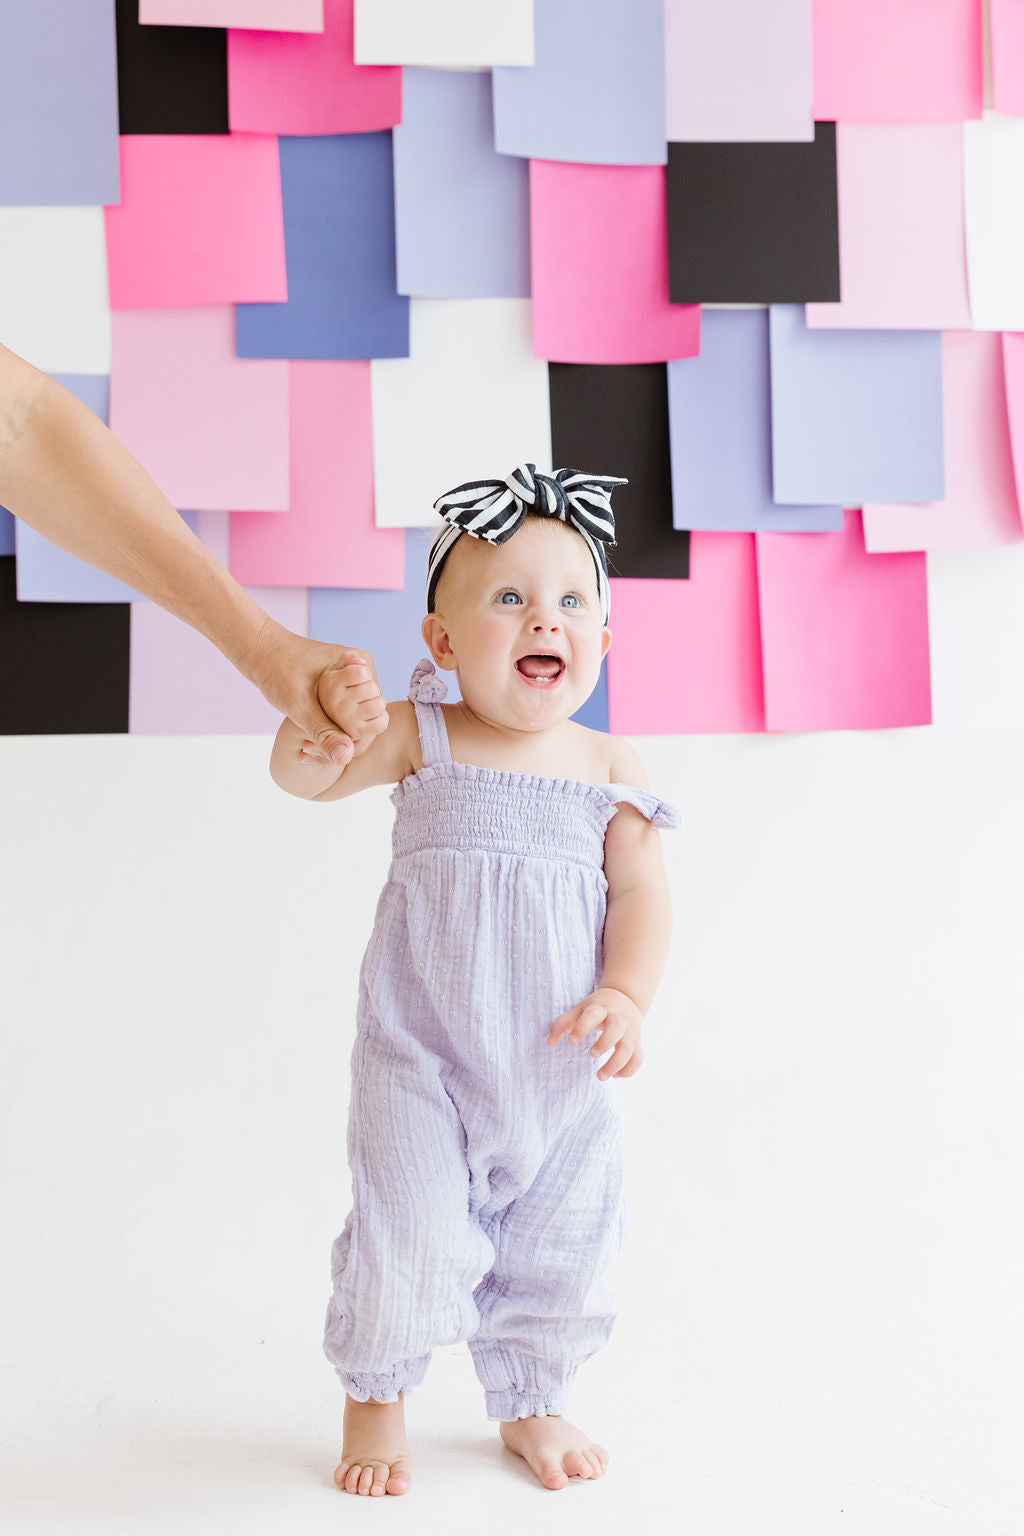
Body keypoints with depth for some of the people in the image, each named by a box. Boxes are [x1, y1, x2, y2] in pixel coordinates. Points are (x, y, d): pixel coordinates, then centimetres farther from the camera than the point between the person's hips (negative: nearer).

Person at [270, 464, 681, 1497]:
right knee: (409, 1227, -5)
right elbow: (302, 777, -11)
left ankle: (530, 1404, 35)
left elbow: (642, 894, -1)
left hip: (560, 1062, 3)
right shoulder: (421, 739, -6)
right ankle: (375, 1403, 21)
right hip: (422, 1051, -3)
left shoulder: (610, 770, -1)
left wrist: (626, 997, -16)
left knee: (560, 1239, 11)